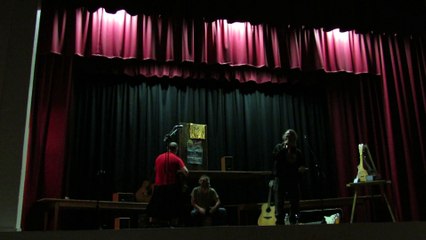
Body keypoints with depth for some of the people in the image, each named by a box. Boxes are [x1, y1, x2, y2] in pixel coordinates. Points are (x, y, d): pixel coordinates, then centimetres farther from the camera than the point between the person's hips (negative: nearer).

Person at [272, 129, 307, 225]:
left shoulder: (298, 151, 16)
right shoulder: (279, 147, 9)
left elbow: (302, 164, 16)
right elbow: (275, 156, -10)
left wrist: (302, 168, -6)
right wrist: (284, 148, -8)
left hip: (294, 180, 3)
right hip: (281, 178, -3)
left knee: (294, 203, 2)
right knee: (279, 203, -8)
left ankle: (293, 222, 10)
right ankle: (280, 223, -9)